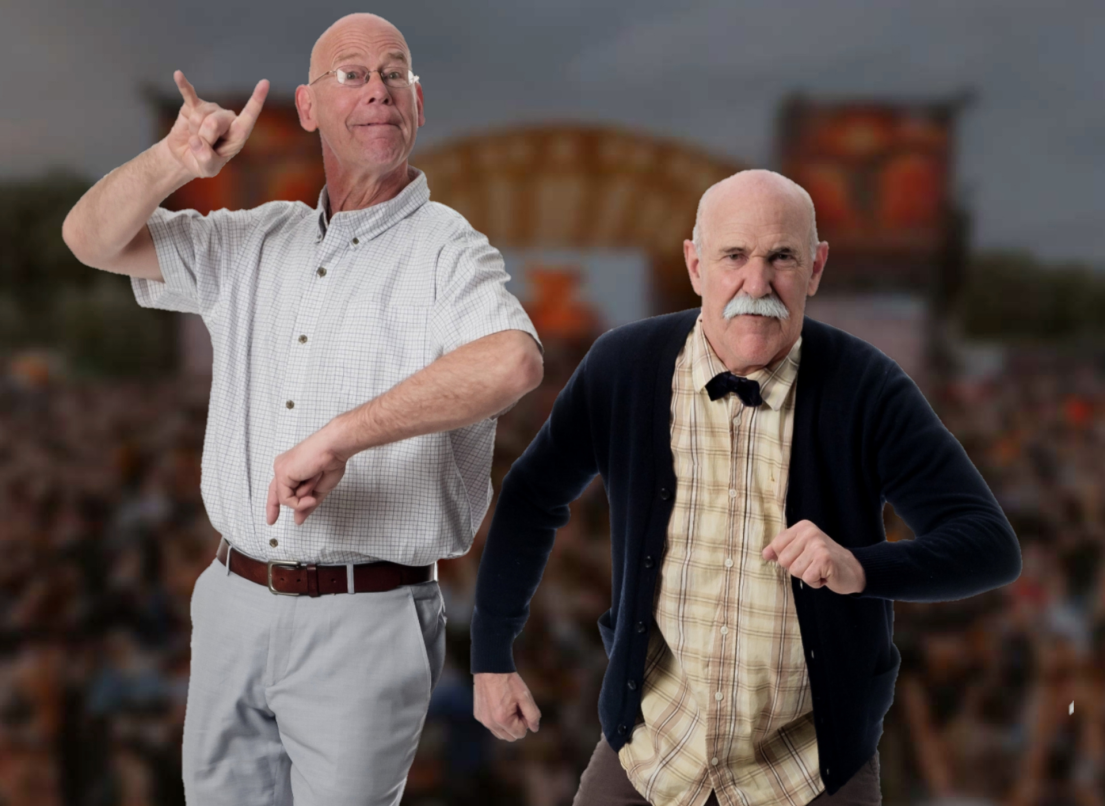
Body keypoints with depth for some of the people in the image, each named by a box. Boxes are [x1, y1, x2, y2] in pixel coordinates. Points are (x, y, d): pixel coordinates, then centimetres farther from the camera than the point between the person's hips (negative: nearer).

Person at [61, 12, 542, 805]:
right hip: (234, 601, 5)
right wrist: (175, 160, -10)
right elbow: (93, 238, 10)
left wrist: (341, 437, -29)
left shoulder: (445, 250, -8)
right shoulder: (252, 243, 12)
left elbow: (515, 361, -29)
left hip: (364, 621, -5)